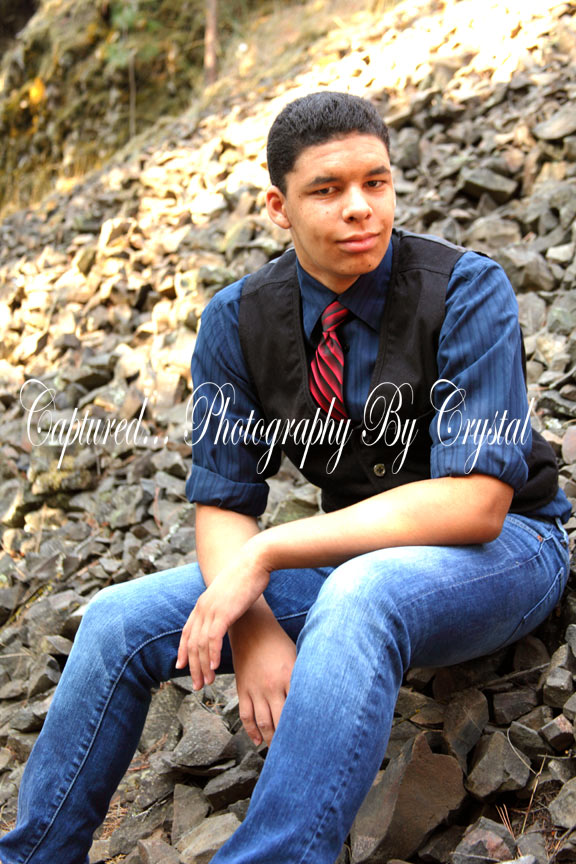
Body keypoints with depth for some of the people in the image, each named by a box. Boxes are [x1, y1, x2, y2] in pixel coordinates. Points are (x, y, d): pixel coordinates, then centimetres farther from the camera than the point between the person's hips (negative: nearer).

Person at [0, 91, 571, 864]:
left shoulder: (467, 291, -19)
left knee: (360, 595, -39)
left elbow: (477, 500, -27)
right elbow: (222, 501, -5)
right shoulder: (238, 321, -5)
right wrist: (254, 628, -26)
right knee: (118, 622, -8)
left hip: (505, 549, -4)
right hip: (355, 556, 5)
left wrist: (267, 553, -28)